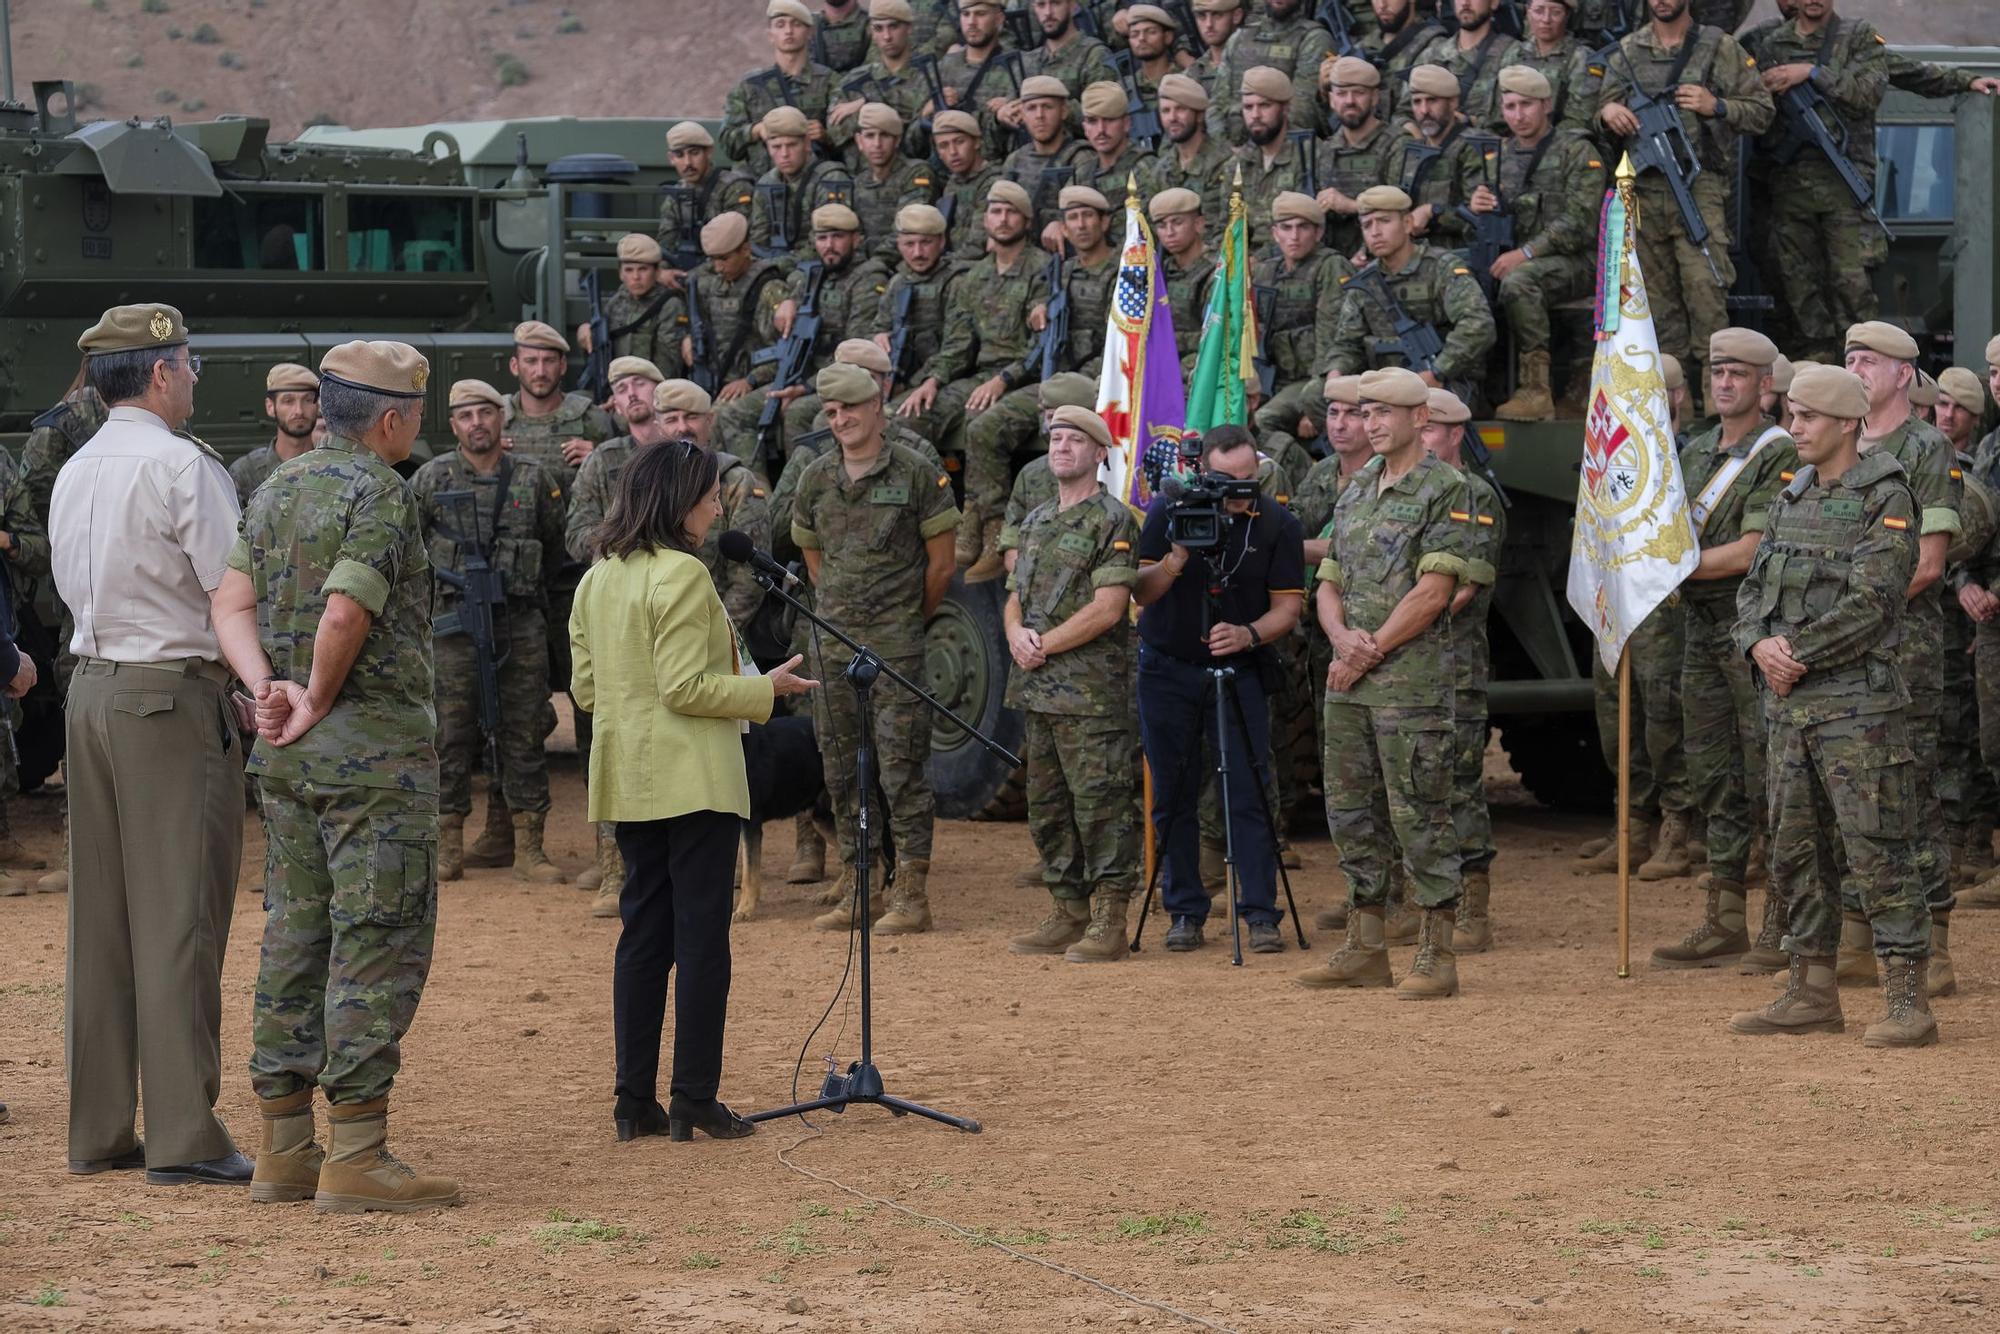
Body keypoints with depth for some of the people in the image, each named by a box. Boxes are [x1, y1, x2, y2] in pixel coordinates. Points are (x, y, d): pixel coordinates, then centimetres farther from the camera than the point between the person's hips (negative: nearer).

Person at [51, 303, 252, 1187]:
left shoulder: (73, 474, 12)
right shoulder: (180, 465, -11)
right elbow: (235, 598, -14)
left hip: (90, 689, 8)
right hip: (174, 693, -8)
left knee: (100, 915, 10)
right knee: (180, 915, -6)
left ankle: (97, 1131, 14)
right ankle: (183, 1137, -6)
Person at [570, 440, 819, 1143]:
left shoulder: (595, 582, 10)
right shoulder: (682, 576, -15)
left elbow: (586, 687, 13)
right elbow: (685, 688, -18)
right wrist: (766, 689, -7)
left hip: (629, 785, 8)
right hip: (693, 781, -8)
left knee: (642, 936, 10)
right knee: (702, 939, -2)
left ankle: (635, 1102, 10)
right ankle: (695, 1099, -2)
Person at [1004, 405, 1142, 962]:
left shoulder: (1112, 521, -6)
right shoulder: (1036, 521, 19)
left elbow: (1107, 607, -14)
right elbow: (1016, 597, 21)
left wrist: (1046, 644, -12)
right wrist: (1017, 633, -1)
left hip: (1092, 690, -8)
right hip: (1038, 688, 8)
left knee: (1101, 805, -7)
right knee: (1048, 806, 11)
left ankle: (1108, 923, -6)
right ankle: (1066, 915, 18)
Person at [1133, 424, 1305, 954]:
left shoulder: (1277, 526, -5)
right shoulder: (1169, 511, -6)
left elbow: (1287, 606, -4)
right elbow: (1140, 593, -9)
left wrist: (1249, 634, -24)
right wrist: (1176, 560, -28)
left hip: (1239, 671, 0)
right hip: (1167, 671, 0)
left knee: (1248, 795, -7)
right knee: (1173, 798, 2)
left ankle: (1261, 914, -5)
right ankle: (1185, 914, 10)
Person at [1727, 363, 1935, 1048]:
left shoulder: (1886, 501, -8)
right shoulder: (1791, 500, 16)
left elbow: (1869, 602, -17)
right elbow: (1753, 590, 14)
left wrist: (1799, 655, -14)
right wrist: (1761, 645, -6)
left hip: (1856, 701, -8)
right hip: (1789, 705, 8)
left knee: (1877, 849, -10)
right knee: (1797, 849, 11)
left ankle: (1907, 1002, -9)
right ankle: (1813, 993, 19)